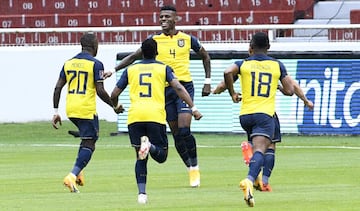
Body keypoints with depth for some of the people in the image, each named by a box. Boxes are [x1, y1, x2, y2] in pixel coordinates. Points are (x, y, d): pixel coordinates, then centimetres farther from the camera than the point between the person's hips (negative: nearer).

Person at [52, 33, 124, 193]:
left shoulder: (68, 63, 9)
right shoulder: (96, 64, -8)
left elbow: (58, 87, 6)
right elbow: (100, 91, -12)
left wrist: (56, 112, 9)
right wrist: (114, 106, 1)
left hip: (70, 110, 6)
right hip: (87, 110, -6)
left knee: (88, 138, 27)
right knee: (89, 145, -1)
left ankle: (78, 172, 17)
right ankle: (72, 176, -17)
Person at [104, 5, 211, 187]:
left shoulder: (187, 39, 1)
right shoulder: (154, 40, 4)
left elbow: (205, 56, 16)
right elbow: (134, 57, 10)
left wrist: (207, 81, 11)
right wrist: (113, 70, 1)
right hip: (165, 89, 3)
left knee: (184, 130, -17)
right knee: (176, 133, 3)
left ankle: (195, 168, -1)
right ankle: (190, 169, 16)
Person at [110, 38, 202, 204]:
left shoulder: (131, 70, 18)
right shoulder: (163, 68, 12)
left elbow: (114, 94, 19)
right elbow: (178, 88, -2)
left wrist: (116, 107, 41)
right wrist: (193, 108, -4)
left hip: (134, 116, 2)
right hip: (156, 116, -2)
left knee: (141, 158, 14)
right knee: (161, 156, 7)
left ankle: (141, 193, 0)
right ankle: (150, 146, -27)